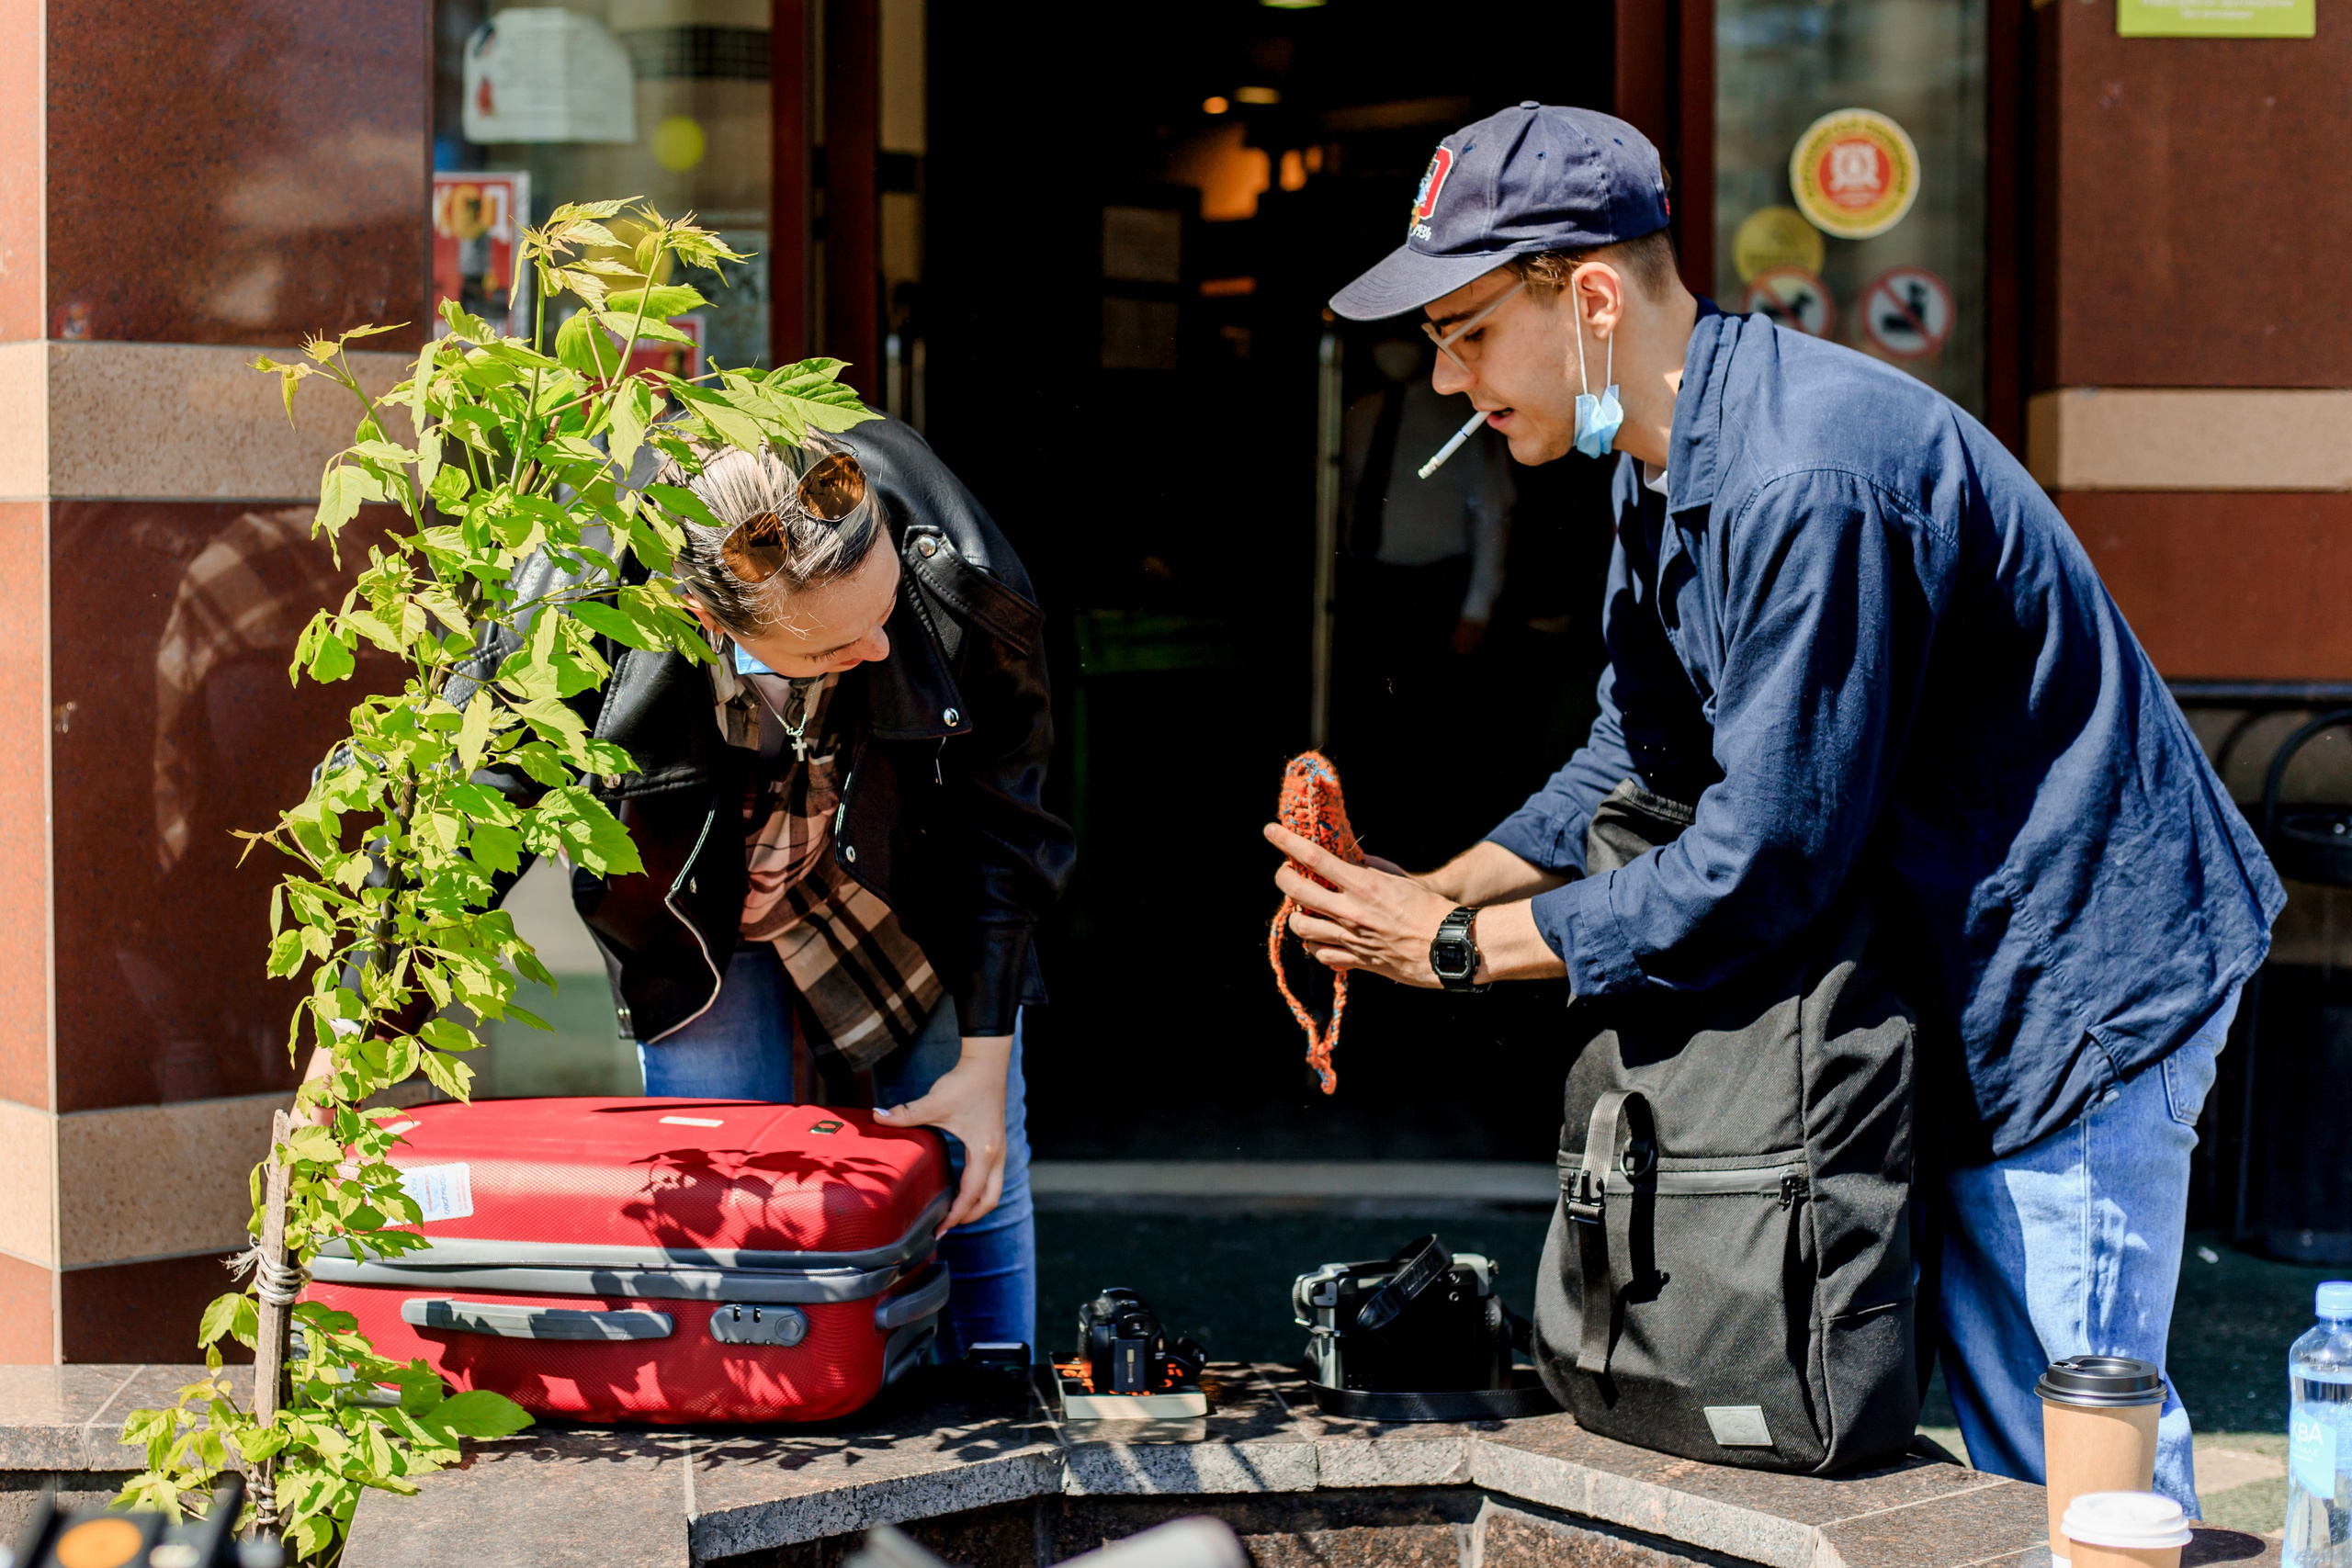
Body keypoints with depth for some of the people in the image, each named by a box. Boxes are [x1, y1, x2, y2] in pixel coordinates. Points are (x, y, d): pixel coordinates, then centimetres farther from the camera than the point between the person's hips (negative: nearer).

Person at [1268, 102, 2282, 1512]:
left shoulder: (1809, 482, -28)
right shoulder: (1672, 464, 5)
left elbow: (1764, 861, -26)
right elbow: (1644, 760, 11)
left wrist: (1463, 949, -17)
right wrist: (1433, 892, -3)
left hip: (2077, 964, -10)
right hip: (1953, 971, 10)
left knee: (2064, 1460, -7)